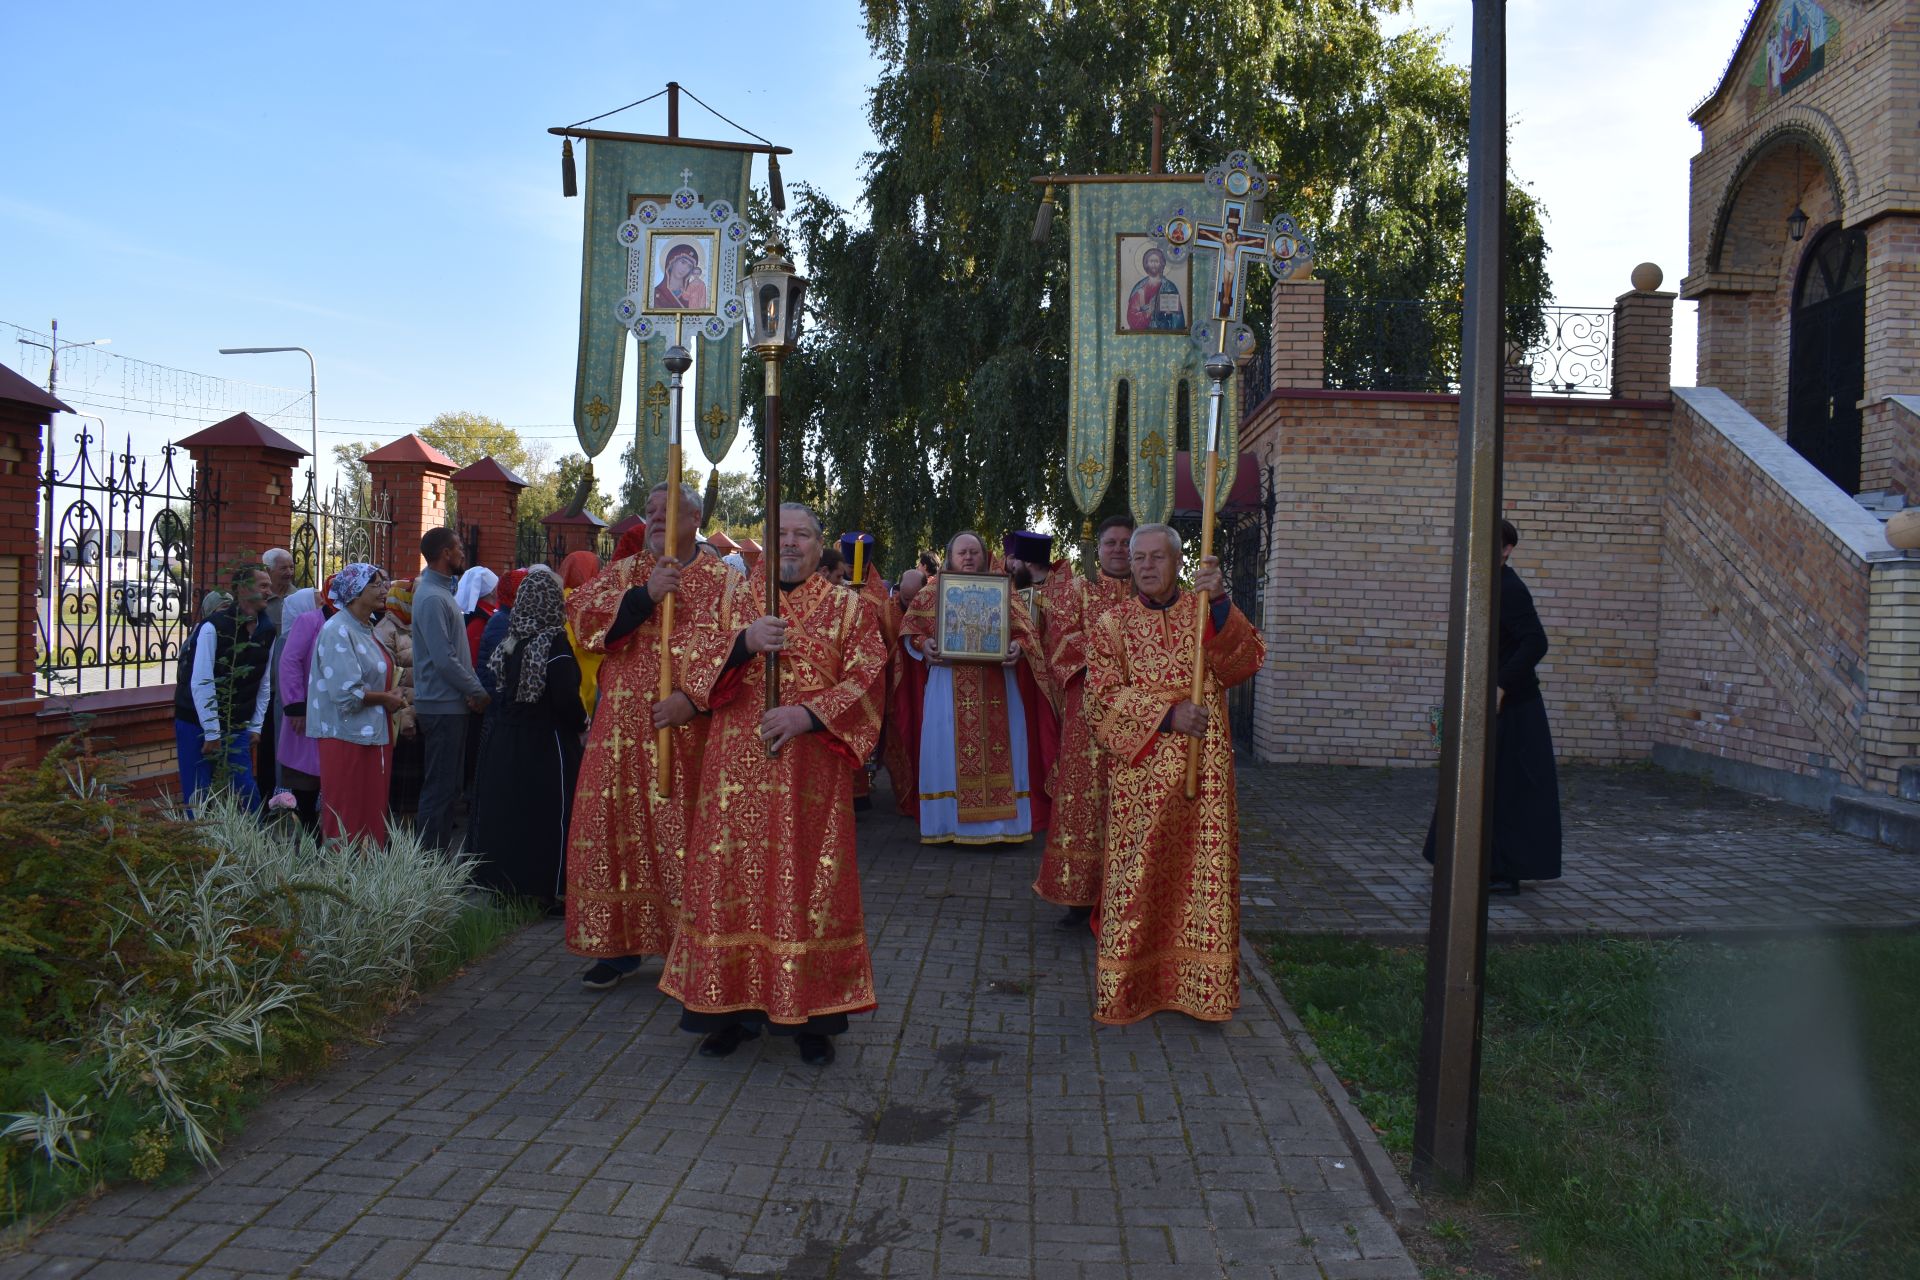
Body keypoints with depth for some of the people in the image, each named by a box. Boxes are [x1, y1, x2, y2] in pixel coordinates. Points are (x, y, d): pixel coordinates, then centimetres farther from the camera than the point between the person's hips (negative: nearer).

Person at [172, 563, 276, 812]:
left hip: (237, 726, 5)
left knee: (247, 790, 1)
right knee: (199, 794, 0)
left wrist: (255, 726, 6)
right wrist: (212, 732, -18)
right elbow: (201, 683, -19)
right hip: (197, 723, -5)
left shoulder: (266, 631, 3)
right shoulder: (214, 627, -17)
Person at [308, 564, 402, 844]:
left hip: (374, 735, 9)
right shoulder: (338, 631, -13)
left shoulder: (367, 629, 14)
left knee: (372, 816, 10)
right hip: (348, 737, -9)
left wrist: (391, 698, 7)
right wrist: (386, 699, -9)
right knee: (348, 823, -2)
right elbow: (345, 693, -21)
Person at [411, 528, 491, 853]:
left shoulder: (442, 591, 16)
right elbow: (444, 659, -21)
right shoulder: (432, 598, -16)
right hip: (443, 705, -10)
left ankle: (439, 853, 22)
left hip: (452, 704, 10)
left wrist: (473, 687, 4)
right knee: (440, 788, -4)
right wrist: (478, 692, -12)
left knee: (446, 786, 15)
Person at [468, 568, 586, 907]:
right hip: (548, 746, -7)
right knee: (548, 816, 0)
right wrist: (581, 724, -4)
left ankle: (504, 885, 22)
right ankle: (547, 890, 3)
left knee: (506, 813, 13)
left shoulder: (510, 641, 4)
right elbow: (566, 699, -22)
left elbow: (497, 690, 12)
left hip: (505, 742, 7)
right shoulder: (554, 643, -16)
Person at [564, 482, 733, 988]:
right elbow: (581, 616, -3)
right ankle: (619, 944, 18)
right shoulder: (624, 572, 13)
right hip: (623, 733, 3)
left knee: (686, 837, 0)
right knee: (616, 831, 5)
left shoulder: (723, 580, 3)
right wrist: (645, 595, -13)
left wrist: (694, 699, -18)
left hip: (689, 733, -3)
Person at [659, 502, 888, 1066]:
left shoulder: (849, 607, 6)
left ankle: (812, 1014, 13)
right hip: (737, 769, 2)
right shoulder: (732, 600, 11)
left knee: (809, 883, 2)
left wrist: (808, 715, -18)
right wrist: (744, 643, -16)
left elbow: (865, 681, -4)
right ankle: (733, 1005, 17)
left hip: (811, 771, -1)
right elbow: (693, 668, 2)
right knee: (733, 880, 4)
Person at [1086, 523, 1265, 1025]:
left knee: (1202, 870, 1)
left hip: (1203, 770, 1)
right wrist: (1166, 714, -16)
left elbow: (1248, 659, -8)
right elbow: (1105, 694, -5)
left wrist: (1219, 605, -23)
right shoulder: (1113, 624, 6)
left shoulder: (1206, 613, 9)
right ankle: (1125, 986, 11)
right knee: (1136, 875, 1)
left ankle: (1201, 986, 10)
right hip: (1139, 772, -1)